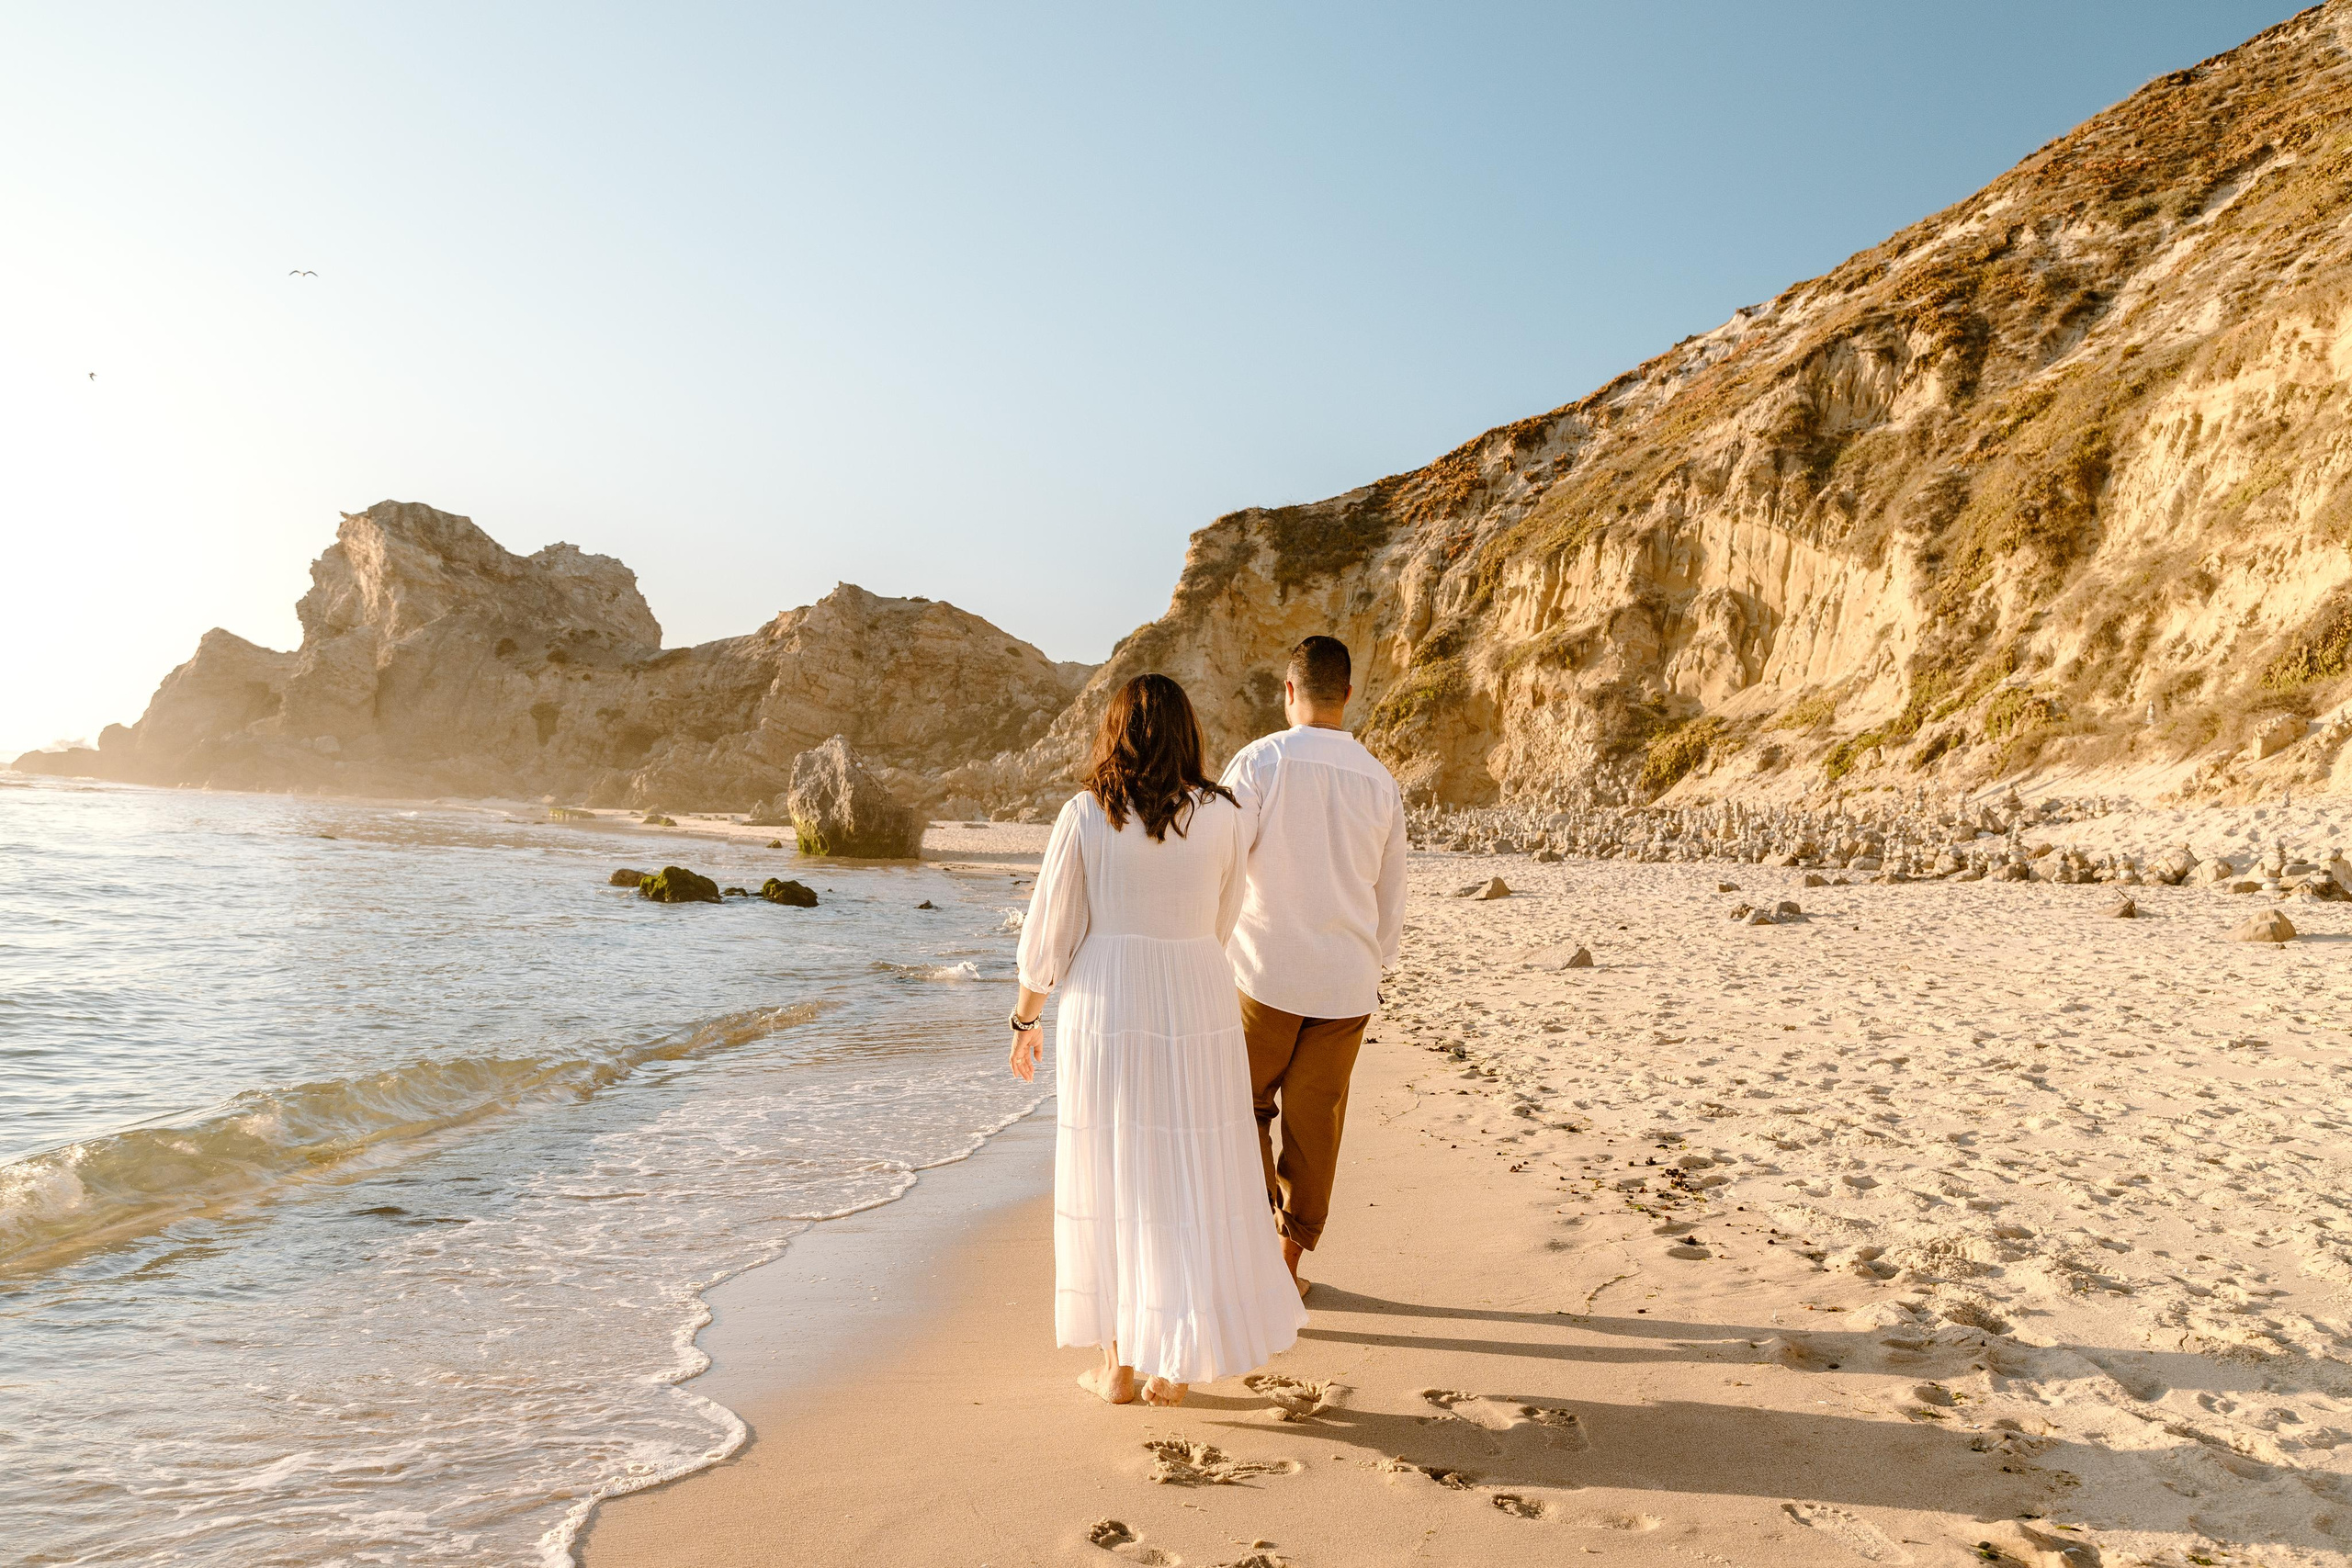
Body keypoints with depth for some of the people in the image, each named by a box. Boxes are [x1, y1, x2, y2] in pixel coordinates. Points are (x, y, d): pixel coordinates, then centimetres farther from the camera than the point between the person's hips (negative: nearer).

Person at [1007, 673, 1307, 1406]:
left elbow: (1049, 936, -3)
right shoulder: (1222, 815, -1)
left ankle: (1118, 1365, 19)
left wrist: (1025, 1020, 11)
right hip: (1197, 1011, 1)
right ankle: (1172, 1364, 14)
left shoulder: (1084, 817, -6)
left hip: (1104, 1013, -1)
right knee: (1191, 1187, 10)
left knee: (1109, 1183, 11)